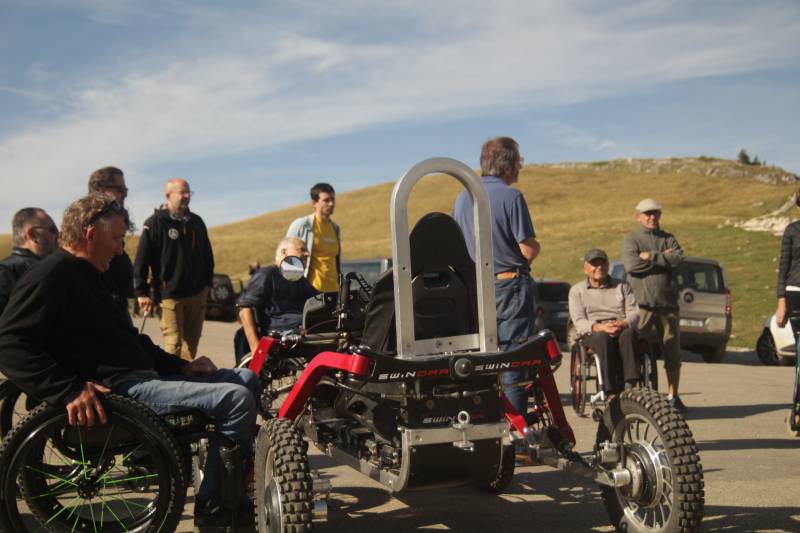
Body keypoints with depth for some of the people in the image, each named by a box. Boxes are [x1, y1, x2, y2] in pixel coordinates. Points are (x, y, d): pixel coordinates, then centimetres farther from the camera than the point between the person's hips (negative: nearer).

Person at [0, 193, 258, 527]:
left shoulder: (87, 276, 23)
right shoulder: (52, 277, -10)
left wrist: (180, 366, 17)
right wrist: (70, 391, -29)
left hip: (144, 376, 11)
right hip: (118, 391, -11)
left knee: (246, 379, 13)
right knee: (236, 398, -21)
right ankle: (213, 505, -8)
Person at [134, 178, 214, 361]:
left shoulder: (196, 222, 12)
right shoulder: (156, 223, -6)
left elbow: (207, 255, 20)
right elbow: (142, 259, -9)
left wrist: (207, 282, 14)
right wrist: (142, 292, -12)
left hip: (197, 293, 6)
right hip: (170, 294, -6)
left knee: (192, 342, 11)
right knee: (174, 343, -7)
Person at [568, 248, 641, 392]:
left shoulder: (622, 287, 23)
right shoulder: (577, 290, 18)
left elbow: (634, 313, 8)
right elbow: (579, 322, 3)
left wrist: (623, 324, -16)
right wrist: (600, 327, -18)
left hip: (623, 329, 2)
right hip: (594, 333, -2)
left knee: (628, 334, -35)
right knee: (603, 338, -37)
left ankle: (630, 385, -42)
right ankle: (611, 390, -43)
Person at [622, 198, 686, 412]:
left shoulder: (669, 238, 17)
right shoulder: (631, 239, 8)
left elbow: (678, 258, -3)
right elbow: (631, 264, -11)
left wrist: (650, 256, -6)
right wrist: (663, 258, -5)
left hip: (669, 304, 3)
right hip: (643, 304, -3)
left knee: (673, 354, 6)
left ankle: (673, 396, 15)